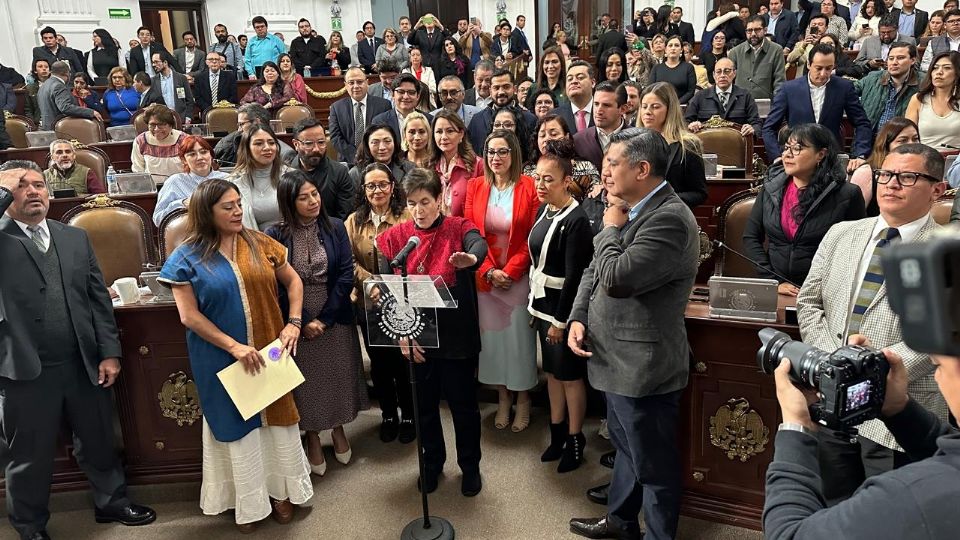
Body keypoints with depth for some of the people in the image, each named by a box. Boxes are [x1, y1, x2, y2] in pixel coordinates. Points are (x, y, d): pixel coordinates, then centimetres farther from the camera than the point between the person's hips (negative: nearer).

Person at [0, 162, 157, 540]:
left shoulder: (75, 237, 8)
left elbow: (99, 298, 7)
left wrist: (110, 352, 2)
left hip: (84, 364, 4)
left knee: (98, 442, 19)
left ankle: (111, 501, 41)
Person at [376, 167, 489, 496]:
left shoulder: (458, 228, -7)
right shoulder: (394, 237, 0)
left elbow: (479, 244, -31)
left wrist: (471, 258, -56)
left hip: (456, 336, -2)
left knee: (463, 404, 10)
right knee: (424, 404, 17)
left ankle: (470, 466, 33)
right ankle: (432, 462, 40)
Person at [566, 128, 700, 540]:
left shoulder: (669, 218, -23)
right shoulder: (632, 210, 9)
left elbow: (616, 278, -29)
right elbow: (594, 271, 14)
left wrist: (610, 230, -12)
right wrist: (578, 318, -1)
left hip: (643, 365, -10)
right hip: (619, 359, 10)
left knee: (654, 463, 8)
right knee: (627, 448, 26)